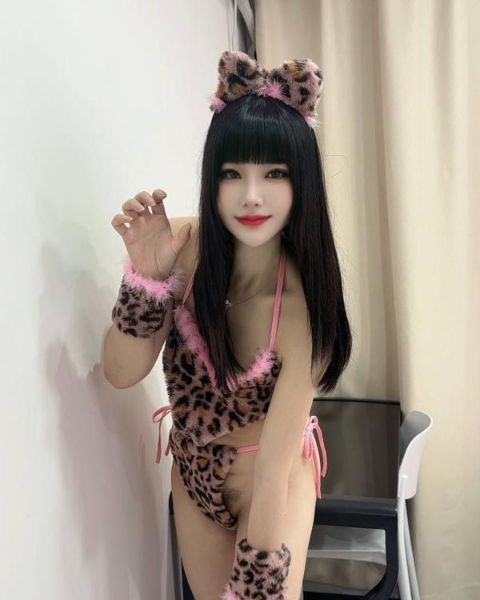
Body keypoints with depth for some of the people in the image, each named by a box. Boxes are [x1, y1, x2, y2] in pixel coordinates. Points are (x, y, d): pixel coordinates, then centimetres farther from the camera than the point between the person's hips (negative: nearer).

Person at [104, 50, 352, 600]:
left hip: (274, 481, -4)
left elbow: (274, 465, -26)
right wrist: (146, 273, -31)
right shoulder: (183, 247, -20)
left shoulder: (303, 302, -30)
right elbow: (121, 373, -16)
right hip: (192, 473, 4)